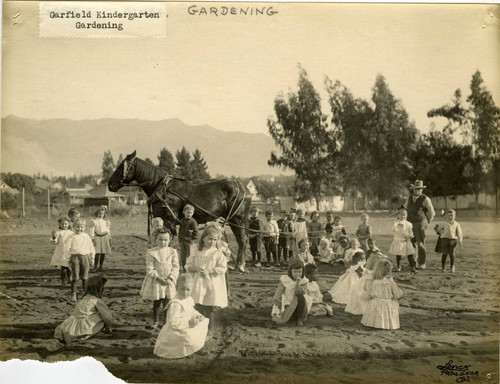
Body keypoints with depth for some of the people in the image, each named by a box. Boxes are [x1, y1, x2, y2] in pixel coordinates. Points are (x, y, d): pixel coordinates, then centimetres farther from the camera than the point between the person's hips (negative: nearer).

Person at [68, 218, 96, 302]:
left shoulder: (86, 236, 8)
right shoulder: (71, 237, 2)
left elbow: (91, 247, 13)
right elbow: (68, 248, 1)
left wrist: (92, 257, 11)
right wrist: (68, 259, -4)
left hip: (85, 257, 2)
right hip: (75, 257, -2)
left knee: (85, 277, 7)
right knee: (75, 277, -4)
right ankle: (73, 294, 1)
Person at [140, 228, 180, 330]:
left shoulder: (173, 252, -3)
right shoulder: (151, 252, -8)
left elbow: (176, 268, -3)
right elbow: (149, 269, -10)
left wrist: (170, 278, -16)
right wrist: (158, 277, -19)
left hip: (168, 282, 1)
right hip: (155, 282, 0)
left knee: (167, 304, 5)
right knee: (156, 303, 11)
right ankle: (156, 322, 25)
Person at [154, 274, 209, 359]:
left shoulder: (189, 299, 4)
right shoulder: (175, 304, -26)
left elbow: (191, 311, 21)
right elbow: (173, 322, -29)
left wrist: (198, 315, 0)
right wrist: (188, 323, -31)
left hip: (186, 329, 10)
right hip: (175, 332, -10)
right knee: (195, 343, -27)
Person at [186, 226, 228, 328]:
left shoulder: (218, 253, -4)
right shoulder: (197, 253, 7)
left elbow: (222, 268, -13)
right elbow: (188, 265, 7)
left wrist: (208, 271, -18)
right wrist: (196, 269, -13)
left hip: (212, 286, -3)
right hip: (198, 285, 3)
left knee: (210, 310, 4)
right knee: (198, 309, 7)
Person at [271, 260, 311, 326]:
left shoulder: (303, 281, -6)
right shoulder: (285, 280, -12)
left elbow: (300, 293, -20)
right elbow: (277, 295, -15)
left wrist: (297, 284, -37)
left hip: (297, 306, 2)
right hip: (285, 306, -2)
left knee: (301, 298, -30)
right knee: (280, 322, -28)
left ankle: (300, 319, -10)